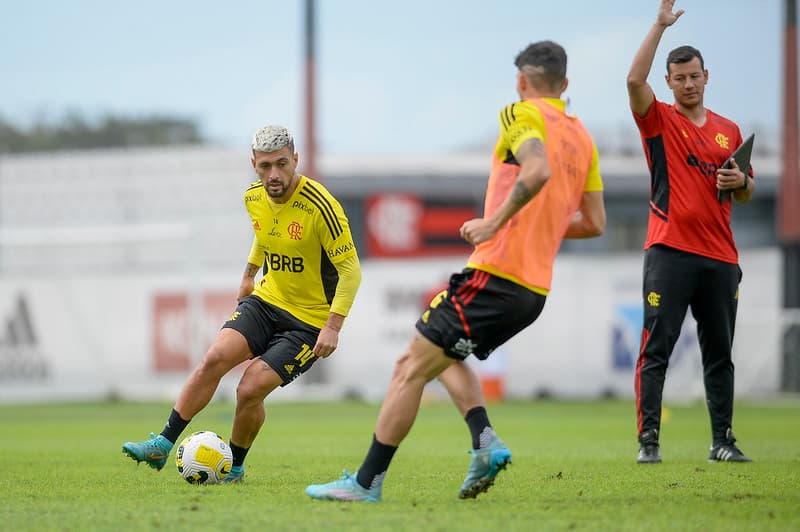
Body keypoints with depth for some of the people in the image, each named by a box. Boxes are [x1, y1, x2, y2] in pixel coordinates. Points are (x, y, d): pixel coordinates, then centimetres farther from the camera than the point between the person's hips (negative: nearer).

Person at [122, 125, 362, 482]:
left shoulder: (319, 206, -22)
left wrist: (333, 326, -24)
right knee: (214, 359, -16)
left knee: (250, 390, -15)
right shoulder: (254, 198, -1)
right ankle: (163, 445, -9)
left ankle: (234, 468, 9)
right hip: (266, 299, 6)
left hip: (309, 322, -6)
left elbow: (350, 269, -19)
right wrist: (249, 274, 30)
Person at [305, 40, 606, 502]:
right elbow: (595, 223, 17)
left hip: (495, 274, -8)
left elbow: (538, 170, -26)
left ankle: (366, 482, -3)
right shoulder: (583, 138, 16)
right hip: (535, 289, 8)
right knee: (445, 355, 27)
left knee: (412, 368, -3)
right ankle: (486, 442, 5)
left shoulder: (523, 114, -5)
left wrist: (495, 222, -19)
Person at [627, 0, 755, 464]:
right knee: (656, 350, -8)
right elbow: (635, 80, -15)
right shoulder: (659, 120, 4)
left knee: (720, 353, 8)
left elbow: (746, 194, 23)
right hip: (670, 251, -4)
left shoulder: (729, 131, 16)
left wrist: (741, 181, -1)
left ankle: (723, 440, 14)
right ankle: (649, 440, -8)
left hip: (720, 256, 4)